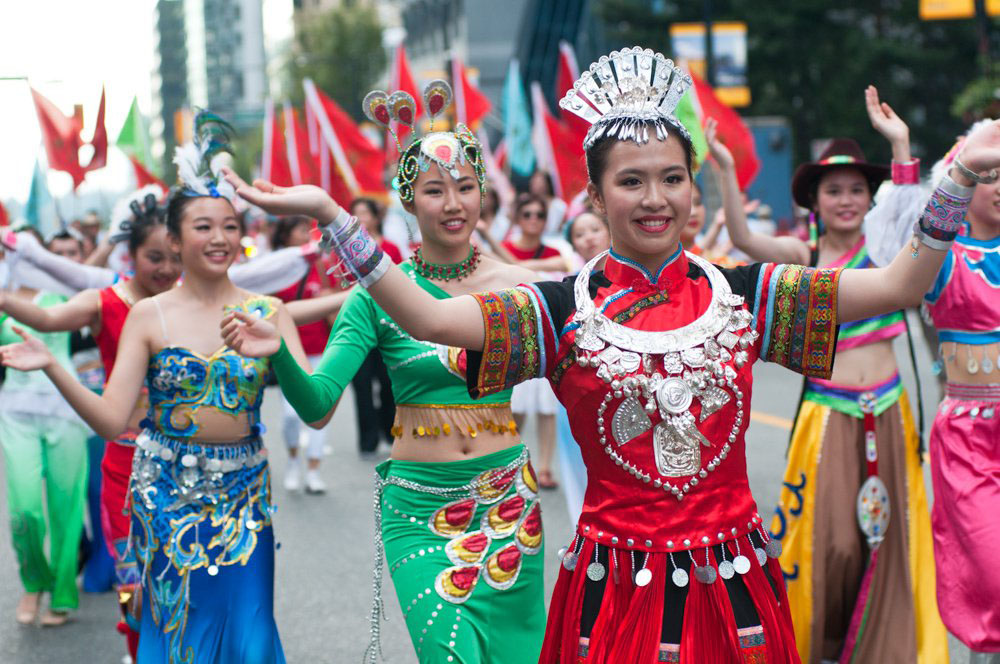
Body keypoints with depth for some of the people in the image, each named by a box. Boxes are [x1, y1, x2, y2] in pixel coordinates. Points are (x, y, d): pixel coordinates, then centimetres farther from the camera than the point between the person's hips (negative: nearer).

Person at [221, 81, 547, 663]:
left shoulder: (515, 285, 0)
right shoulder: (380, 293, -4)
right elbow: (318, 406, -10)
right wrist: (278, 353, -27)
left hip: (506, 500, 2)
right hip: (417, 506, -1)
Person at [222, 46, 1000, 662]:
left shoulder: (743, 295, 1)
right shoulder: (564, 312, -5)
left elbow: (898, 285, -1)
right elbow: (427, 316, -17)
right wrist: (331, 217, -23)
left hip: (732, 581, 2)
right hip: (617, 582, -2)